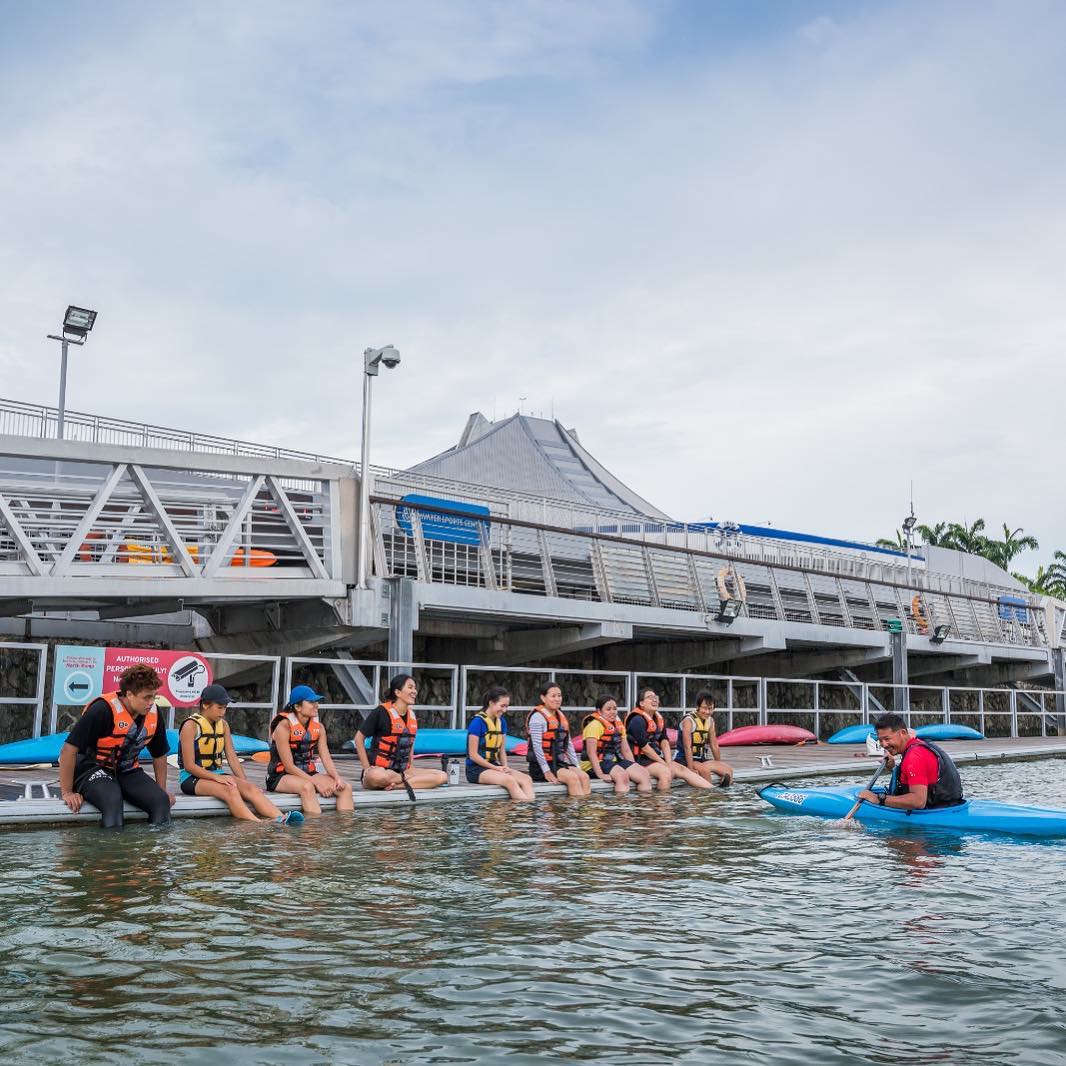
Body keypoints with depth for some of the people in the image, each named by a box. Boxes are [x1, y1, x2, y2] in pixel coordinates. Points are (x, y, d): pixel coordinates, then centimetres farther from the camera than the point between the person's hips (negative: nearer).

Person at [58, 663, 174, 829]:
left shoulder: (154, 715, -3)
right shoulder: (103, 710, -24)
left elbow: (159, 755, 14)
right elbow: (69, 749, -22)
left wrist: (162, 790, 13)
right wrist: (67, 792, -19)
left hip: (127, 771, 6)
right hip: (92, 768, -5)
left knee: (161, 800, -18)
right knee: (112, 800, -35)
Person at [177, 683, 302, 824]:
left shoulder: (223, 725, 10)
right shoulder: (191, 726, -11)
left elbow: (232, 758, 8)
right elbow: (189, 765, -15)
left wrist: (245, 782, -5)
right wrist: (216, 777, -25)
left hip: (216, 774, 6)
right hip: (191, 777, -6)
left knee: (249, 788, -21)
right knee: (230, 789, -33)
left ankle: (281, 819, -42)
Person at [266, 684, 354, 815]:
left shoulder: (318, 727, 6)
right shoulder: (284, 726, -14)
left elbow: (326, 759, 1)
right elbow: (289, 766, -17)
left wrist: (337, 778, -19)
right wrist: (316, 783, -22)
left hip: (309, 774, 6)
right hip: (281, 777, -6)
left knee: (346, 787, -15)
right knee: (307, 787, -38)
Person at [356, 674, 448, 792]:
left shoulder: (411, 715, 10)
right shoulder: (381, 712, -10)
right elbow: (359, 738, -6)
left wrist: (411, 767, 12)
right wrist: (367, 768, -11)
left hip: (401, 771, 7)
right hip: (380, 769, -6)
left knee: (442, 776, -14)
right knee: (377, 776, -44)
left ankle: (396, 785, -20)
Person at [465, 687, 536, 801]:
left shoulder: (501, 721, 10)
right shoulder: (478, 722, -12)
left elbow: (502, 750, 12)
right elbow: (473, 755, -13)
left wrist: (505, 767, -7)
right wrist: (496, 768, -14)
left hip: (494, 765, 7)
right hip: (476, 768, -7)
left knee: (527, 779, -17)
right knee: (510, 780, -32)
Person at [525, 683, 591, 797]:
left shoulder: (561, 716, 16)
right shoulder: (538, 717, -10)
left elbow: (569, 744, 17)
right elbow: (537, 746, -16)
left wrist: (576, 766, 9)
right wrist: (546, 771, -19)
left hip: (559, 763, 7)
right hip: (540, 767, -7)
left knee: (584, 776, -15)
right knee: (573, 777, -25)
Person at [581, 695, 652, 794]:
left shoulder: (619, 725, 17)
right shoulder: (595, 725, -12)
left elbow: (626, 750, 16)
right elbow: (591, 752, -19)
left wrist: (634, 768, 4)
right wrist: (600, 774, -27)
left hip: (615, 762, 8)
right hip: (596, 764, -8)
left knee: (645, 775, -9)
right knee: (622, 775, -33)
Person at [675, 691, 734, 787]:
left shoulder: (710, 721, 6)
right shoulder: (688, 720, -17)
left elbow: (714, 746, 11)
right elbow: (687, 747, -23)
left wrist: (720, 767, 11)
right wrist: (691, 769, -29)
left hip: (700, 759, 8)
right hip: (683, 759, -8)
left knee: (728, 769, -4)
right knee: (704, 769, -34)